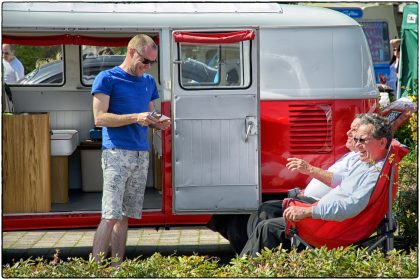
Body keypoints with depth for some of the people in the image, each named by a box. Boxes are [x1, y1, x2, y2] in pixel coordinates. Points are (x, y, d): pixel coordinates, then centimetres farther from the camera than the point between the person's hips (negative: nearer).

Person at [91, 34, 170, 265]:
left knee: (125, 216, 7)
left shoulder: (149, 82, 17)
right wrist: (135, 118, -18)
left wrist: (158, 123, 0)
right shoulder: (107, 78, -3)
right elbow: (100, 118, -10)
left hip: (142, 154, 6)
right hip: (117, 153, -6)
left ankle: (117, 267, 11)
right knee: (110, 216, -13)